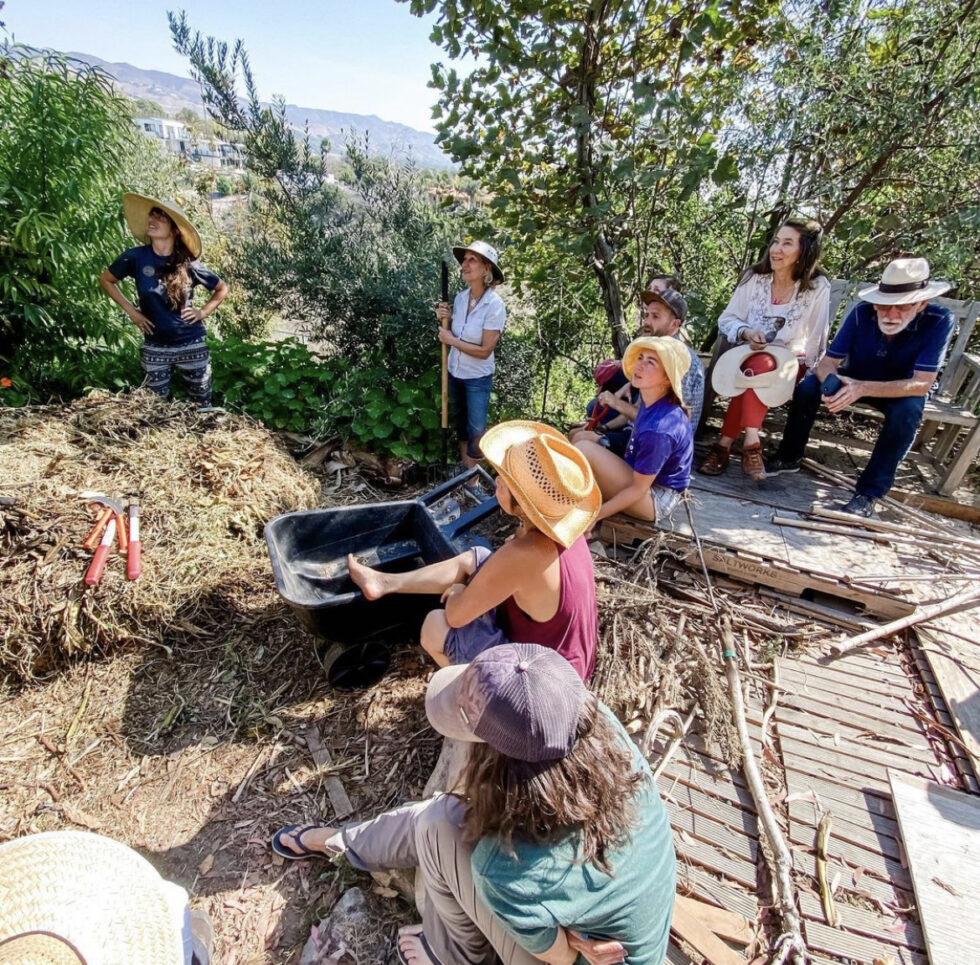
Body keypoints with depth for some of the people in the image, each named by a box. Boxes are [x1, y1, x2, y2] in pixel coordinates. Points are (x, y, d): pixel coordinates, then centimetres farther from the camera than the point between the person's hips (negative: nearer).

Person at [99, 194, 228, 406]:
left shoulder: (188, 265, -5)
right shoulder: (136, 257, -4)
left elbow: (222, 289, 9)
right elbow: (105, 279, 12)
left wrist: (202, 312, -1)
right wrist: (130, 311, 3)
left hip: (192, 346, -1)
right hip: (155, 348, 1)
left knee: (201, 406, 11)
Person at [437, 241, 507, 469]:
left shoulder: (494, 305, -20)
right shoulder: (460, 297, -5)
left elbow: (485, 351, -22)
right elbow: (452, 334, 9)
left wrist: (451, 340, -18)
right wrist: (445, 320, -11)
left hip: (477, 379, -6)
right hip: (454, 373, 6)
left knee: (476, 430, 4)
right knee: (461, 421, 20)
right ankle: (463, 466, 40)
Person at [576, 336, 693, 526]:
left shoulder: (658, 430, -31)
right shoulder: (650, 398, -8)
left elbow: (638, 489, -23)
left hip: (655, 498, -9)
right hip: (644, 479, 9)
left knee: (584, 449, -25)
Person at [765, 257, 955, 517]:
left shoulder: (939, 321, -28)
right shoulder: (863, 312, -24)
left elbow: (922, 384, -32)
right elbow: (827, 363, -23)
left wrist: (863, 388, -47)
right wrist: (831, 383, -47)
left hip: (903, 390, -1)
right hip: (853, 379, 2)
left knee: (908, 411, -34)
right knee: (808, 386, -23)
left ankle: (868, 492, -22)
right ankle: (788, 458, -6)